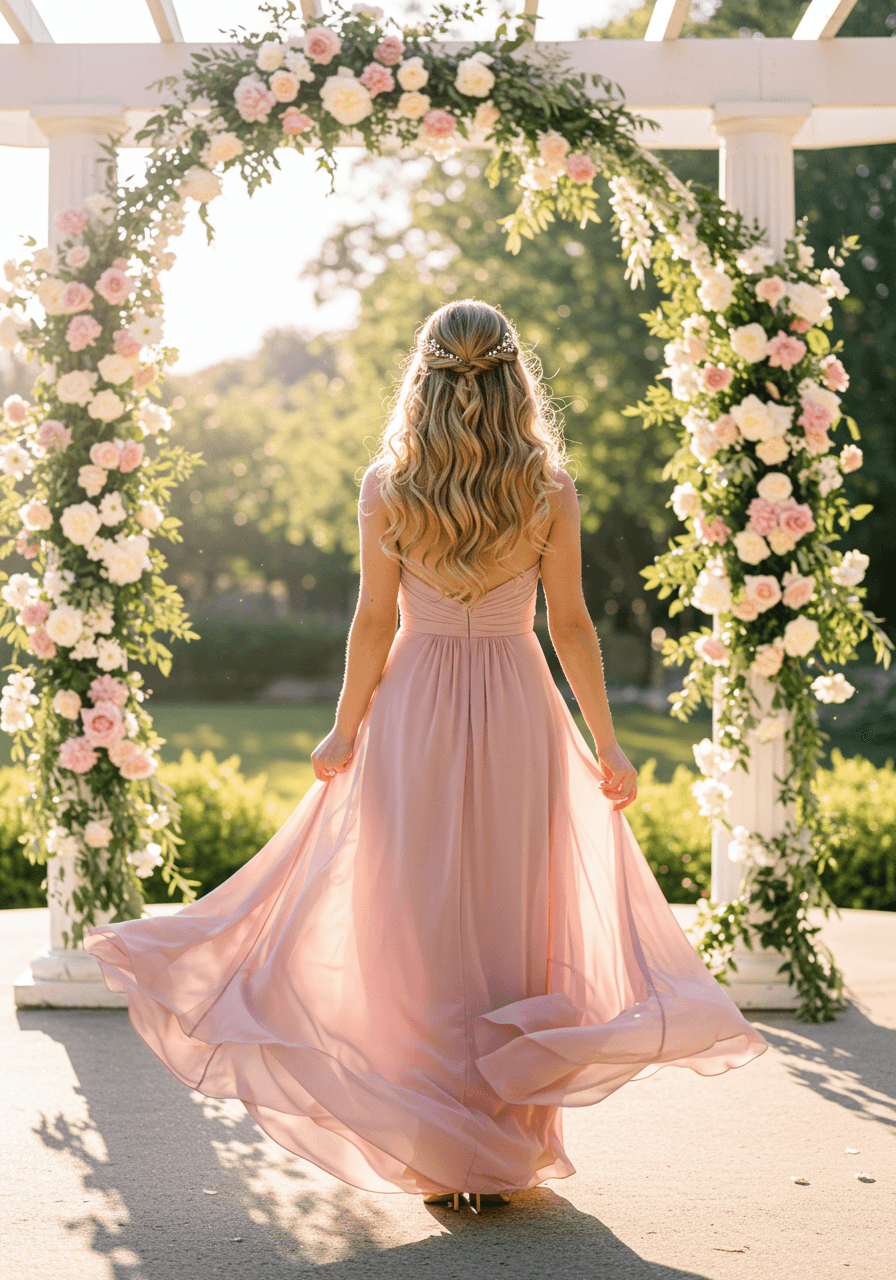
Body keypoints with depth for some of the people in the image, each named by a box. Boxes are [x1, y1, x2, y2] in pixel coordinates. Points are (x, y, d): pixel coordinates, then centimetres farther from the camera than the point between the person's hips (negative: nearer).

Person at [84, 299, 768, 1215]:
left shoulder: (386, 488, -4)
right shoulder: (550, 489, -4)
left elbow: (374, 621, -2)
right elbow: (570, 624, -2)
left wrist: (345, 731, 9)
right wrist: (605, 742, 6)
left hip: (414, 709, 0)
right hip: (517, 712, 1)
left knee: (420, 928, 7)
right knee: (513, 925, 9)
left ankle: (438, 1157, 11)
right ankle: (511, 1154, 15)